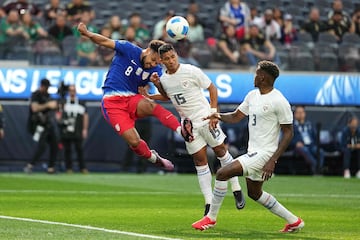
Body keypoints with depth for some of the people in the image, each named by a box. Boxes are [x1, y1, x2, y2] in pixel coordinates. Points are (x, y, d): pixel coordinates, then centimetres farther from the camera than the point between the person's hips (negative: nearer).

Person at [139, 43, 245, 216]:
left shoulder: (191, 71, -12)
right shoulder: (163, 79, 2)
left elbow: (212, 89, -4)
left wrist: (213, 111, -10)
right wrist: (149, 96, 8)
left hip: (205, 118, -4)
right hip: (188, 124, 4)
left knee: (221, 151, 2)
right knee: (200, 161, 1)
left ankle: (236, 190, 15)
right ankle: (209, 202, 2)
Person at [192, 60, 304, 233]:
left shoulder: (279, 101, -16)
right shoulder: (252, 95, 9)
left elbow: (288, 133, -15)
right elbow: (236, 116, 17)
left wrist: (273, 161, -21)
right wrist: (219, 116, -7)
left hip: (265, 153, -10)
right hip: (253, 152, 10)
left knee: (222, 173, -17)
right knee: (255, 193, 22)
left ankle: (211, 217, -3)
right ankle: (293, 221, 31)